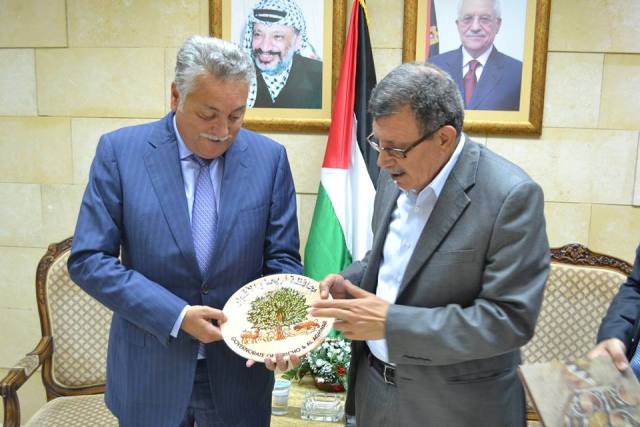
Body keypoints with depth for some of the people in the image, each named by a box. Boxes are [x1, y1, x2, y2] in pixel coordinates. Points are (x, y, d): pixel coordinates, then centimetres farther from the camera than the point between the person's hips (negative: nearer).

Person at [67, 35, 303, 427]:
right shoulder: (120, 151, -9)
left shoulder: (270, 158, -5)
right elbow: (88, 259, -9)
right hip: (149, 369, -1)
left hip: (239, 369, 1)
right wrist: (176, 315, -17)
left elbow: (282, 259, -1)